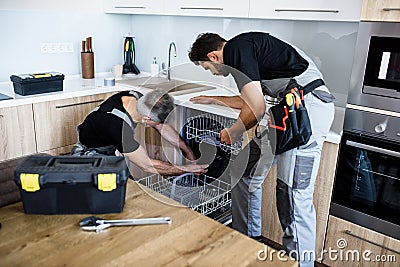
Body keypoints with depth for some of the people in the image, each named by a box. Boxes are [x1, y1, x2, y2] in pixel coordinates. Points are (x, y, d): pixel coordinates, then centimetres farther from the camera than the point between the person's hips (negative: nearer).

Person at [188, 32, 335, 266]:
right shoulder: (242, 49, 22)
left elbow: (256, 109, -14)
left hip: (307, 104, -10)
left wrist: (233, 132, 5)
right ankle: (248, 240, 28)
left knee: (293, 194, -11)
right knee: (245, 174, 12)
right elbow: (250, 101, 34)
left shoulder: (236, 49, -8)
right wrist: (214, 100, 45)